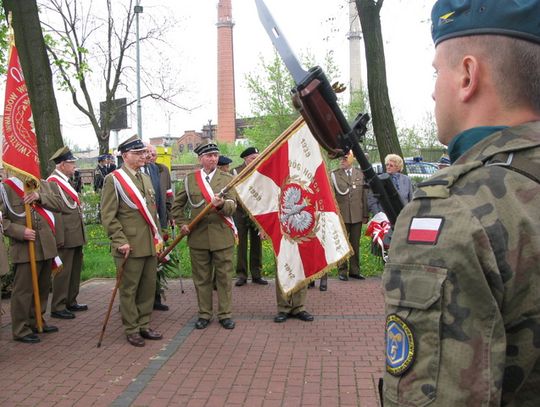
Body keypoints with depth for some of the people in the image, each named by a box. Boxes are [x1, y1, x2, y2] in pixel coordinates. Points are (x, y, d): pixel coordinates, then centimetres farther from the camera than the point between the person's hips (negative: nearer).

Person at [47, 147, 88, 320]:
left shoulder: (66, 181, 16)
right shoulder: (53, 182, -14)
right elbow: (55, 212, -20)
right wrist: (60, 238, -22)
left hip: (76, 236, 10)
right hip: (66, 237, -10)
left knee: (75, 270, 17)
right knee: (63, 272, -2)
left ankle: (71, 302, 29)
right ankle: (58, 307, 9)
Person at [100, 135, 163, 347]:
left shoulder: (146, 178, 15)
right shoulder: (113, 179, -7)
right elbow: (108, 216, -11)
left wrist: (158, 237, 14)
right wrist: (121, 242, -16)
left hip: (150, 246, 7)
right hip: (130, 247, -7)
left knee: (149, 287, 12)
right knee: (129, 290, 4)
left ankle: (144, 325, 25)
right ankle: (131, 330, 16)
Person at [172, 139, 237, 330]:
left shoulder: (227, 179, 2)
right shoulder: (190, 179, 6)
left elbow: (232, 206, -9)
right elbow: (177, 204, 16)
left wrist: (222, 204, -30)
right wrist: (182, 223, 3)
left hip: (222, 237, -1)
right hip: (198, 237, 1)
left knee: (224, 277, 5)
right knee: (201, 278, 9)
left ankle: (225, 314, 17)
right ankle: (204, 314, 22)